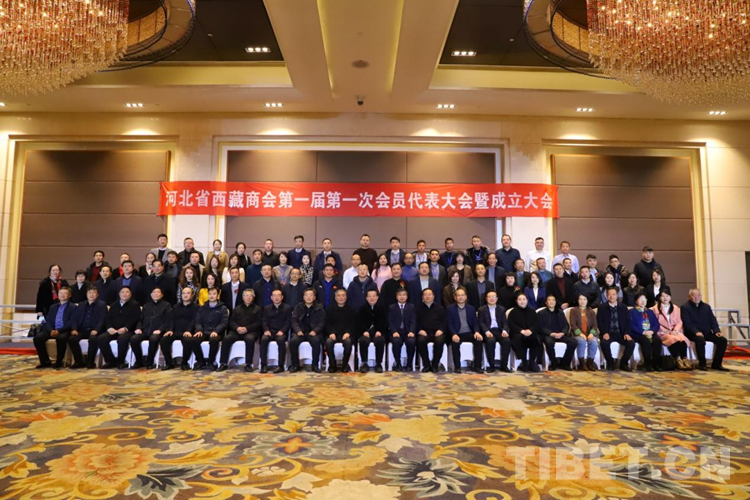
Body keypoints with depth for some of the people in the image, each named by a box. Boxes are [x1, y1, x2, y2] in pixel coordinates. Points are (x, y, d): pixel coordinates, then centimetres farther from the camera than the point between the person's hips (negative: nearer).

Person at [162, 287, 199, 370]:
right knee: (163, 340, -23)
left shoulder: (195, 307, 8)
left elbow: (194, 320, -5)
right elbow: (172, 319, 13)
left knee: (187, 341, -37)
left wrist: (188, 330, -23)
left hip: (187, 332, -4)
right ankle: (169, 363, -9)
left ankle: (184, 363, -16)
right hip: (175, 331, 4)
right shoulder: (176, 306, 23)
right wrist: (170, 329, -7)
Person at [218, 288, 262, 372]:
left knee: (250, 339, -37)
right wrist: (237, 328, -11)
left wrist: (247, 328, -14)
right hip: (237, 331, 3)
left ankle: (248, 364, -29)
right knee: (226, 338, -26)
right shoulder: (237, 308, 24)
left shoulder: (257, 308, 14)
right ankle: (224, 363, -18)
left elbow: (259, 322, 1)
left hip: (251, 331, -3)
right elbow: (231, 321, 12)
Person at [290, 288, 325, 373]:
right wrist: (298, 330, -14)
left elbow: (322, 322, 3)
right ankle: (295, 365, -10)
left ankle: (315, 365, -15)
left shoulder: (319, 308, 9)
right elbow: (294, 320, 5)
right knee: (292, 341, -28)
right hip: (300, 332, 2)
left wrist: (315, 331, -15)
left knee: (316, 341, -33)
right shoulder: (298, 307, 13)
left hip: (313, 332, -1)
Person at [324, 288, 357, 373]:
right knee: (328, 341, -32)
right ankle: (332, 364, -15)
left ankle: (345, 364, -16)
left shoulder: (351, 311, 12)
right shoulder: (330, 310, 14)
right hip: (333, 334, 1)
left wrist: (348, 333, -14)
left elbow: (353, 324, 5)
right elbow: (327, 324, 7)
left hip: (346, 334, -1)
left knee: (348, 341, -34)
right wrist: (331, 333, -12)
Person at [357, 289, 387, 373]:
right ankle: (364, 363, -18)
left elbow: (384, 322, 2)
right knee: (363, 341, -32)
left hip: (378, 332, -1)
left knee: (380, 341, -33)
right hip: (366, 332, 1)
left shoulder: (382, 308, 8)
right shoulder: (362, 309, 10)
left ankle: (378, 364, -18)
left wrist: (379, 331, -16)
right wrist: (364, 331, -15)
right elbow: (359, 322, 3)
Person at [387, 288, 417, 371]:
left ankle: (409, 364, -13)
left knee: (411, 341, -32)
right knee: (396, 342, -34)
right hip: (396, 332, -1)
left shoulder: (412, 307, 15)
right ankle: (398, 364, -15)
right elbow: (390, 322, 1)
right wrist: (394, 332, -18)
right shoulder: (391, 307, 12)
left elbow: (413, 321, 3)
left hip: (408, 331, 1)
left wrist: (411, 331, -16)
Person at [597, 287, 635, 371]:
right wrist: (604, 333, -17)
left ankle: (624, 363, -3)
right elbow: (599, 322, -1)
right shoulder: (602, 307, 6)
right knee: (604, 343, -33)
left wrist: (627, 333, -10)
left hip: (621, 333, 2)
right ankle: (610, 363, -9)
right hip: (608, 333, -2)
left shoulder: (623, 307, 13)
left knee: (631, 343, -25)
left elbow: (628, 321, 6)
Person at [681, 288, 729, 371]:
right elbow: (687, 323, -12)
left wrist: (717, 331, -9)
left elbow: (713, 321, 10)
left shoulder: (707, 307, 17)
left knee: (723, 340, -17)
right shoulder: (685, 307, -2)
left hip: (707, 332, 6)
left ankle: (716, 364, -6)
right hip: (693, 333, -6)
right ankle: (702, 364, -20)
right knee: (700, 339, -37)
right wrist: (696, 332, -28)